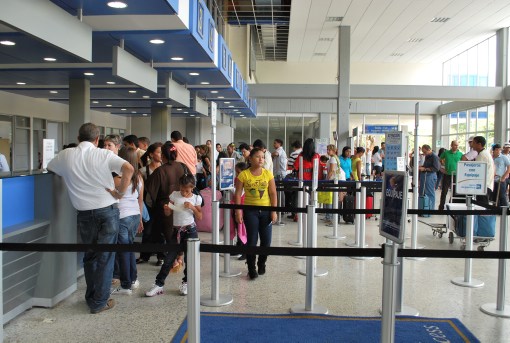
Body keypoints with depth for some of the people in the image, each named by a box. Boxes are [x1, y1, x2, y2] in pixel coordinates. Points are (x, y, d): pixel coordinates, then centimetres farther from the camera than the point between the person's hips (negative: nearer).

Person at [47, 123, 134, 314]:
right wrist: (120, 192, -12)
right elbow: (129, 169, -21)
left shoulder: (66, 156, 1)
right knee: (105, 257, 6)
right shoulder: (104, 155, -8)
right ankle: (99, 302, 12)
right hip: (107, 210, -3)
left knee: (89, 256, 18)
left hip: (84, 213, 3)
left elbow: (50, 169, 21)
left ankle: (91, 297, 28)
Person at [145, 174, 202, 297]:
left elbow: (199, 217, 1)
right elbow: (168, 214, 5)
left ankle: (186, 283, 23)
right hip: (176, 231, 1)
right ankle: (159, 284, 9)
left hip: (190, 231, -1)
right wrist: (166, 208, -17)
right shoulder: (174, 195, 3)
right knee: (169, 259, 2)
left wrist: (192, 207, -14)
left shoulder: (196, 198, 0)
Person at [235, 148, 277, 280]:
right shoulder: (243, 175, -5)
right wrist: (238, 211, -10)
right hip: (250, 211, -2)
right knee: (252, 240, 0)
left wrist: (274, 211, -5)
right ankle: (251, 269, 15)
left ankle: (261, 264, 31)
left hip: (266, 211, 2)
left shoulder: (268, 174, 0)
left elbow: (273, 193, 0)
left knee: (266, 240, 6)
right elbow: (238, 194, -5)